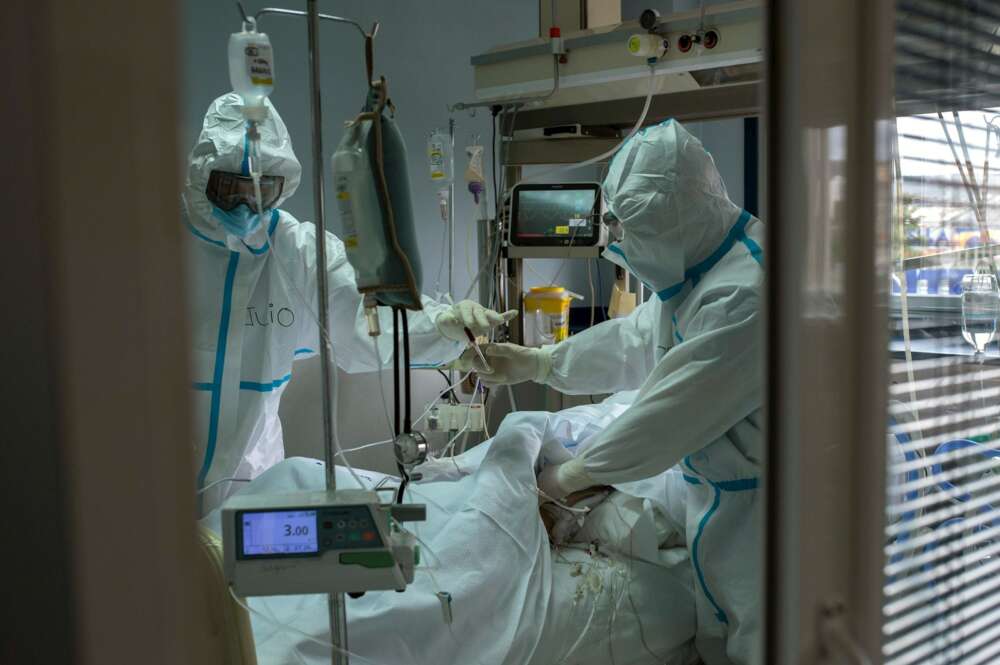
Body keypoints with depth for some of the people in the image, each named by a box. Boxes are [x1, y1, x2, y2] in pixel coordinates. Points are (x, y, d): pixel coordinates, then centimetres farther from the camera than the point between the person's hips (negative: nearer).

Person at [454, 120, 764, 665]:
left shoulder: (744, 293, -29)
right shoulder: (699, 265, 4)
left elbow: (671, 413, -24)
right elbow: (636, 340, 17)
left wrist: (573, 475, -11)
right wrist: (535, 363, 16)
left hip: (754, 507, -9)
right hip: (718, 492, 9)